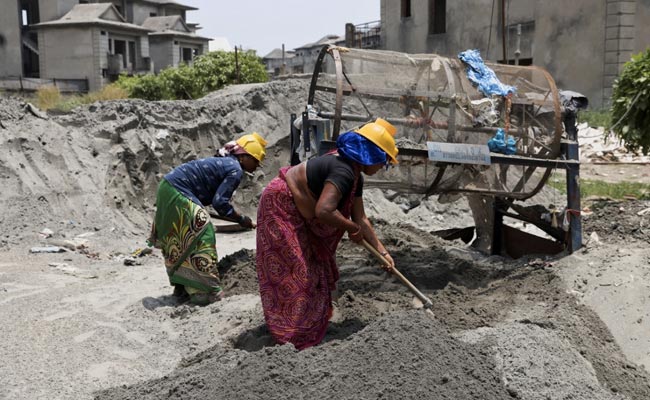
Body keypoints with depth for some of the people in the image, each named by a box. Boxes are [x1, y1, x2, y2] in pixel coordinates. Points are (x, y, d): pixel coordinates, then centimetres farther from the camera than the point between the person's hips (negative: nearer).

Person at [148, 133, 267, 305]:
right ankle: (204, 291, -5)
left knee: (178, 242, 17)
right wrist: (242, 220, -7)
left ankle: (182, 286, 28)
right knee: (200, 237, -7)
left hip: (168, 187, 10)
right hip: (178, 192, -10)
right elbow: (220, 203, -17)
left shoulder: (225, 162, 17)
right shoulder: (235, 170, -11)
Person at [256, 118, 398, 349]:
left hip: (297, 213, 10)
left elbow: (360, 218, 8)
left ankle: (310, 325, 32)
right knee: (295, 271, -6)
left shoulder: (355, 176, 2)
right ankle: (293, 337, 4)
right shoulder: (343, 171, -29)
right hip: (281, 206, -10)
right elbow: (323, 211, -40)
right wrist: (352, 228, -23)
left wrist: (382, 251, 7)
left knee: (313, 267, 17)